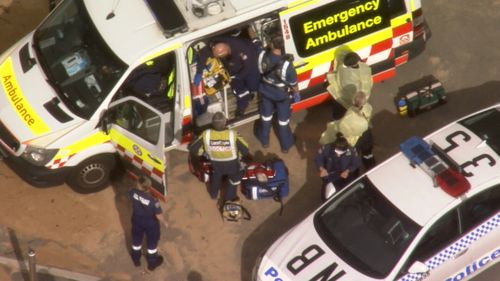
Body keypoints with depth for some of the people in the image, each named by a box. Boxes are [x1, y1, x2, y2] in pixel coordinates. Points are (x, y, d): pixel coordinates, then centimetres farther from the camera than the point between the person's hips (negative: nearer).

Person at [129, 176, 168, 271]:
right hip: (151, 223, -3)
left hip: (137, 219, 4)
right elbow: (159, 216, -24)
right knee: (152, 242, 25)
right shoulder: (153, 201, -39)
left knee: (136, 240, 30)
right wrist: (164, 222, -6)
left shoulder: (132, 192, -29)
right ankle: (152, 263, 49)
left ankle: (136, 260, 55)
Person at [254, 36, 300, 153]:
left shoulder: (262, 56, -29)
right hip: (281, 95, -3)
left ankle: (264, 140, 52)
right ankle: (285, 146, 44)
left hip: (265, 91, 3)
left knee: (266, 116, 29)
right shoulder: (286, 64, -37)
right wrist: (296, 93, 2)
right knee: (283, 120, 22)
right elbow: (293, 83, -22)